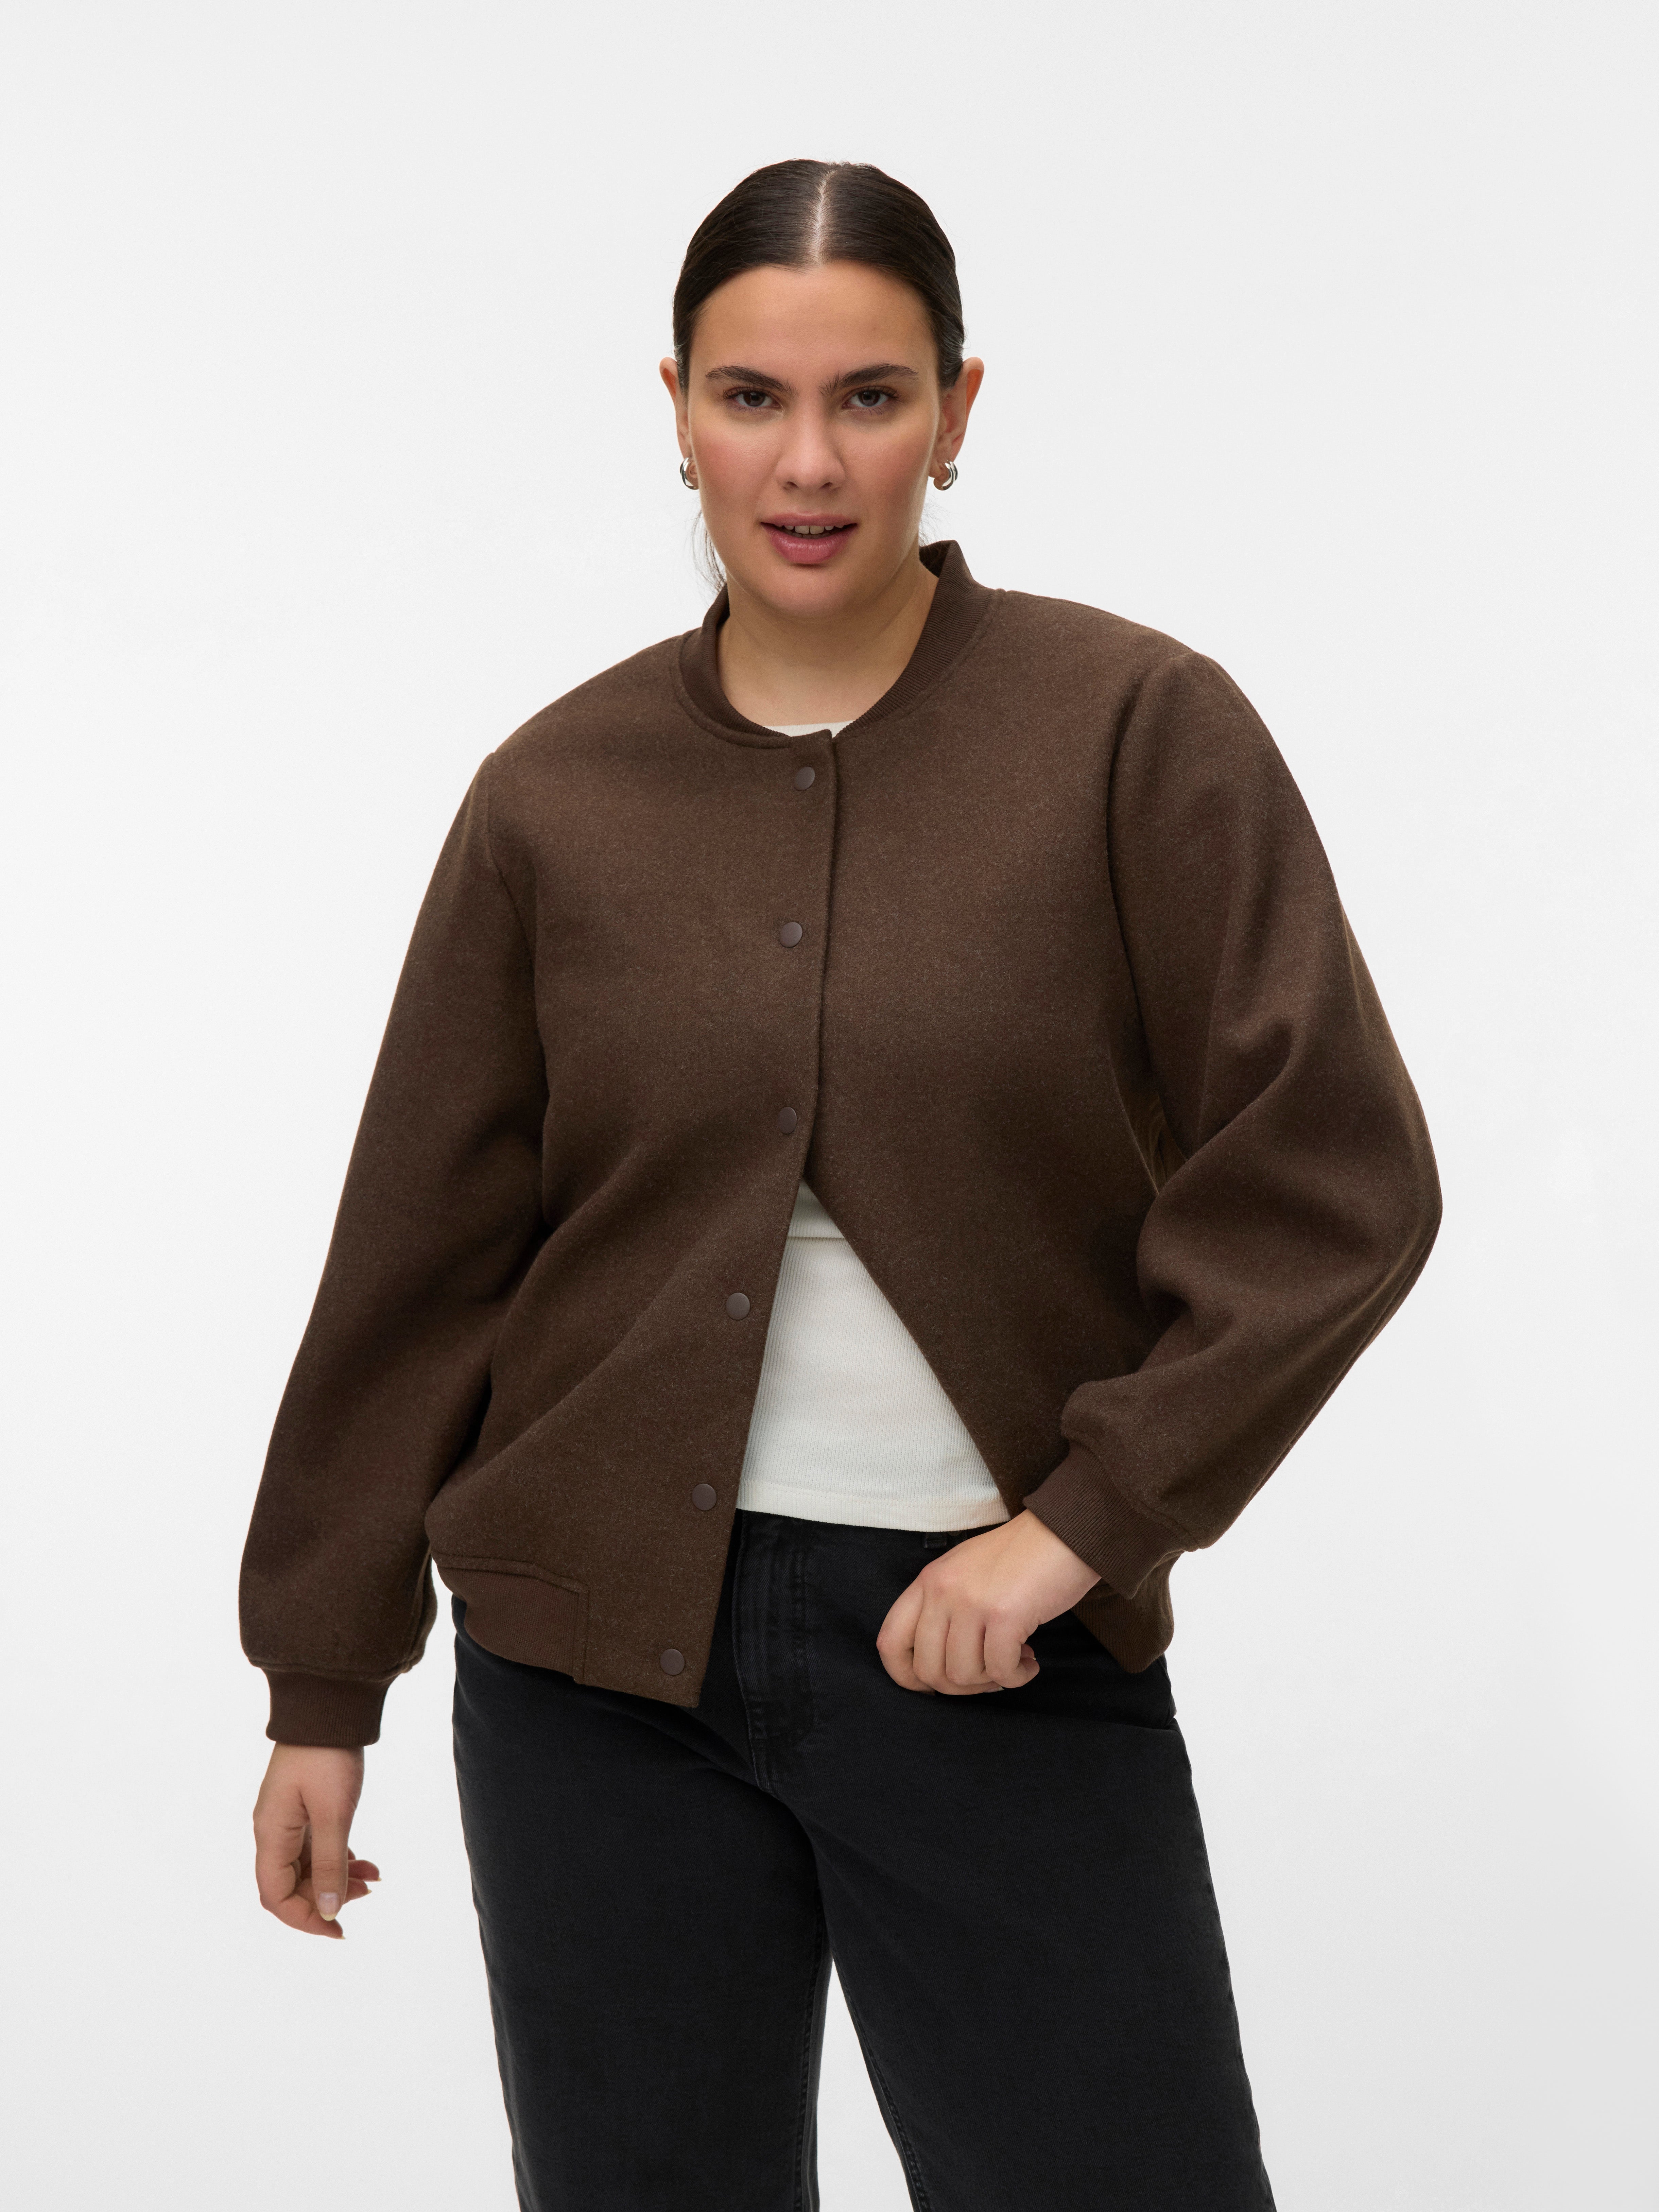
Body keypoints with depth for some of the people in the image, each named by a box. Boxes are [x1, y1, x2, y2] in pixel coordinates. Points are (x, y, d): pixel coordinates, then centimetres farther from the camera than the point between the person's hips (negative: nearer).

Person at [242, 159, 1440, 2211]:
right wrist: (323, 1679, 10)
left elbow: (1332, 1180, -7)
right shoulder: (560, 791, 3)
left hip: (1006, 1658, -2)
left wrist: (1087, 1518, -14)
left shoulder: (1138, 729, -4)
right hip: (602, 1649, 2)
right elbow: (419, 1251, 7)